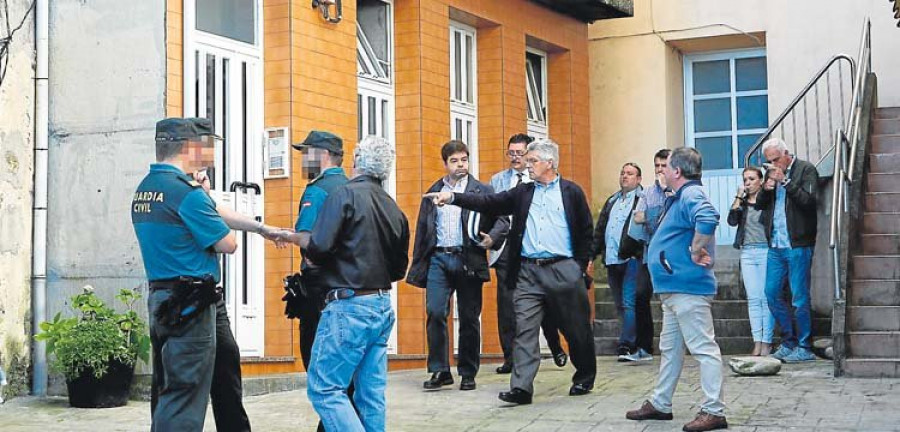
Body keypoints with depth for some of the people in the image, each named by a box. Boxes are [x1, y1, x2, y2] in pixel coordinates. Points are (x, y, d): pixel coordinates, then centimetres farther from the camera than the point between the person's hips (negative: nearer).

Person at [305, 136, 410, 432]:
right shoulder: (394, 209, 10)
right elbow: (399, 269, 16)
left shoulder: (345, 194, -10)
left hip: (349, 305, -7)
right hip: (383, 306, 7)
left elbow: (319, 247, -17)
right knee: (372, 392, 11)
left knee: (323, 388, -4)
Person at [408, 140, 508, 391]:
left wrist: (492, 238, -19)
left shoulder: (482, 191, 8)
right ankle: (440, 370, -1)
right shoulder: (433, 193, 15)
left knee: (469, 318, 3)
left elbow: (501, 220, 3)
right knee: (435, 312, -11)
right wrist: (418, 266, 8)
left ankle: (468, 373, 14)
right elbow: (422, 230, 14)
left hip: (468, 260, -1)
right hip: (439, 259, 1)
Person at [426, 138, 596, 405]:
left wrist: (581, 265, -1)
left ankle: (584, 379, 27)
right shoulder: (522, 193, 12)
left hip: (563, 270, -2)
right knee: (524, 330, -5)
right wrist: (453, 198, -8)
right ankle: (521, 387, -7)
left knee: (577, 330, 8)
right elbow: (489, 203, 3)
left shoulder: (571, 192, 4)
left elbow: (586, 231, 5)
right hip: (528, 271, 3)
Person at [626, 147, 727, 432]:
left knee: (703, 348, -8)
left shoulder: (691, 195, -15)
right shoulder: (680, 198, 18)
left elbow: (708, 219, -36)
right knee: (669, 349, 17)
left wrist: (696, 251, -25)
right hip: (674, 287, 11)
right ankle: (660, 404, 27)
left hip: (687, 288, -11)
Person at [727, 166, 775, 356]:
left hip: (765, 250, -4)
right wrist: (739, 197, -4)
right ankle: (757, 342, 1)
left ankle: (767, 342, -2)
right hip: (747, 252, 4)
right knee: (753, 298, 2)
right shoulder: (742, 202, 13)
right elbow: (732, 220, -1)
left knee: (766, 297, -5)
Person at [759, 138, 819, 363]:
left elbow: (808, 200, -16)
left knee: (799, 298, -4)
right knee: (772, 293, 8)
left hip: (798, 245, -7)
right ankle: (789, 341, 19)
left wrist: (785, 181, -18)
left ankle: (804, 348, 5)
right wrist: (766, 190, -5)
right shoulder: (772, 173, 15)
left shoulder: (806, 170, -4)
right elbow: (759, 203, 15)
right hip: (775, 245, 7)